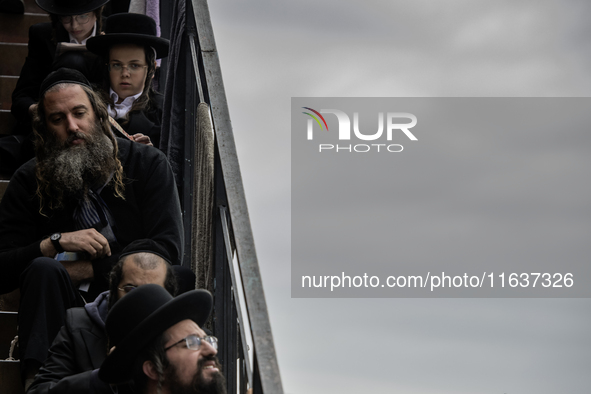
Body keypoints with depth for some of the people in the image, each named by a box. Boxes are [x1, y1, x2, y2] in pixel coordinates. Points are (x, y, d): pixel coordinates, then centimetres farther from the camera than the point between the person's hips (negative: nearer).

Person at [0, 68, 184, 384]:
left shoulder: (147, 164, 5)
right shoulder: (29, 181, 9)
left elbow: (168, 252, -7)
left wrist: (84, 270, -8)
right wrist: (55, 243, -14)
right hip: (62, 304, 1)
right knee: (43, 270, -31)